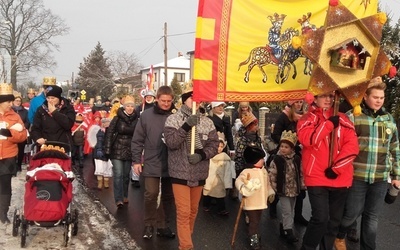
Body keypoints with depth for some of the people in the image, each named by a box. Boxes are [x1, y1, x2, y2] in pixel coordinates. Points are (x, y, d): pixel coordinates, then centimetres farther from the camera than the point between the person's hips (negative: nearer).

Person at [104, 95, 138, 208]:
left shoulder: (136, 120, 2)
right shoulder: (117, 119, -5)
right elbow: (109, 133, -5)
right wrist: (107, 149, -9)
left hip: (129, 151, 3)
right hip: (117, 150, -3)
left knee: (126, 175, 12)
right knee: (118, 175, -8)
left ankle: (125, 196, 26)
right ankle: (119, 199, -7)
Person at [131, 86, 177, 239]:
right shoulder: (146, 115, -2)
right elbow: (137, 140, 1)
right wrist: (136, 160, -1)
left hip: (171, 163, 2)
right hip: (151, 163, -1)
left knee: (168, 196, 11)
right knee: (151, 194, -2)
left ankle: (162, 224, 27)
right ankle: (149, 224, 18)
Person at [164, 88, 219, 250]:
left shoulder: (207, 122, 1)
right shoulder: (173, 119, -6)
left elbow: (214, 145, 0)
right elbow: (171, 142, -17)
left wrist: (201, 155, -18)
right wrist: (187, 126, -25)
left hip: (199, 174, 4)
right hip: (180, 173, -4)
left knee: (193, 210, 18)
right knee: (183, 212, -3)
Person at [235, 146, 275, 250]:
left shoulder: (263, 170, 7)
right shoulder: (246, 171, -19)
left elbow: (267, 183, 18)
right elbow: (238, 181, -29)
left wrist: (270, 193, 15)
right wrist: (243, 188, -45)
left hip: (260, 201, 7)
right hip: (251, 202, -7)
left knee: (257, 221, 20)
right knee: (253, 221, 0)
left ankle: (254, 236, 38)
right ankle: (253, 240, 13)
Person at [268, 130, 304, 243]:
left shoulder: (296, 159, -1)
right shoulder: (276, 159, -13)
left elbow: (301, 173, 8)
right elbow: (272, 176, -11)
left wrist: (302, 186, 7)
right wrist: (273, 189, -11)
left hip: (294, 189, 5)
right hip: (283, 190, -5)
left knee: (291, 211, 15)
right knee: (287, 211, -4)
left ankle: (283, 227, 32)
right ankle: (289, 232, 4)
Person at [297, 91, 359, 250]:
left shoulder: (342, 119, 8)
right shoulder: (308, 118, 2)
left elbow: (352, 145, -2)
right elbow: (306, 138, -18)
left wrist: (336, 167, -11)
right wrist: (329, 123, -14)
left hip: (340, 178, 4)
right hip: (317, 177, -3)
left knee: (335, 220, 12)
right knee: (320, 218, -11)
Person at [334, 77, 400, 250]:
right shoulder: (352, 116, -4)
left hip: (381, 178, 4)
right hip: (356, 176, -4)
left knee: (372, 217, 12)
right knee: (352, 213, 4)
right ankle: (339, 236, 34)